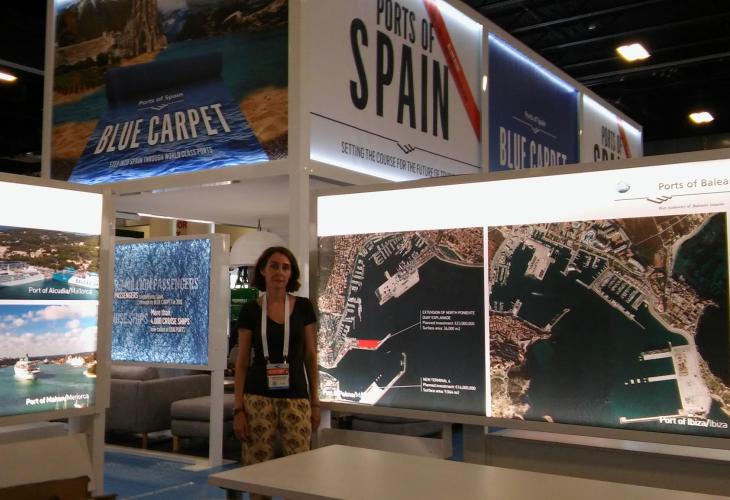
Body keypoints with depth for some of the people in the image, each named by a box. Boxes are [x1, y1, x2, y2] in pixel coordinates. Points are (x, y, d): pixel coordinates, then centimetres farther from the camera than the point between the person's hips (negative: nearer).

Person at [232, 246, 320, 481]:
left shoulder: (304, 307, 3)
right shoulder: (250, 310, -1)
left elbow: (311, 357, 7)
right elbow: (242, 362, 1)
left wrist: (315, 402, 5)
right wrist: (238, 408, -4)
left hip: (295, 398, 1)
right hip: (258, 398, -1)